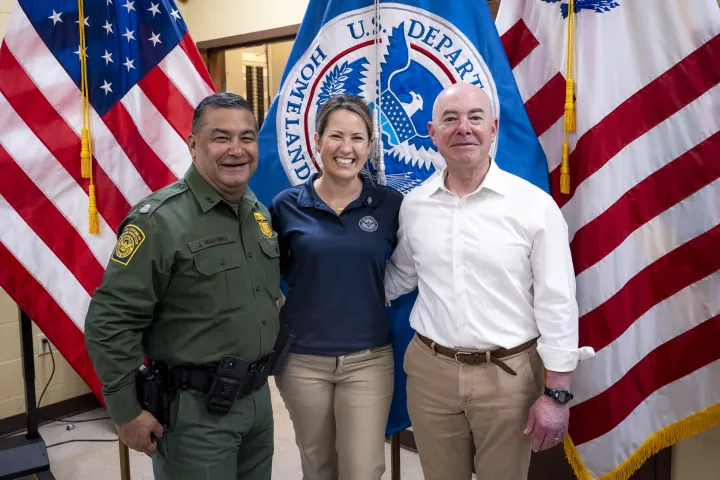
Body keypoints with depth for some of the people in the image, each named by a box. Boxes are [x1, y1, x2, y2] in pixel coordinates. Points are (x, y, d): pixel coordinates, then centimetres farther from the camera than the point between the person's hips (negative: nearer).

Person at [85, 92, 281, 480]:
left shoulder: (260, 213, 5)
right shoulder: (161, 219, -18)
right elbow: (110, 321, -18)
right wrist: (127, 411, -14)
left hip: (258, 396, 7)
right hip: (195, 407, -7)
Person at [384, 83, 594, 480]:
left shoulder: (535, 205, -10)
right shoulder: (413, 204, 1)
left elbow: (557, 304, -8)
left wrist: (557, 393, -7)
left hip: (508, 374, -2)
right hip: (430, 369, 3)